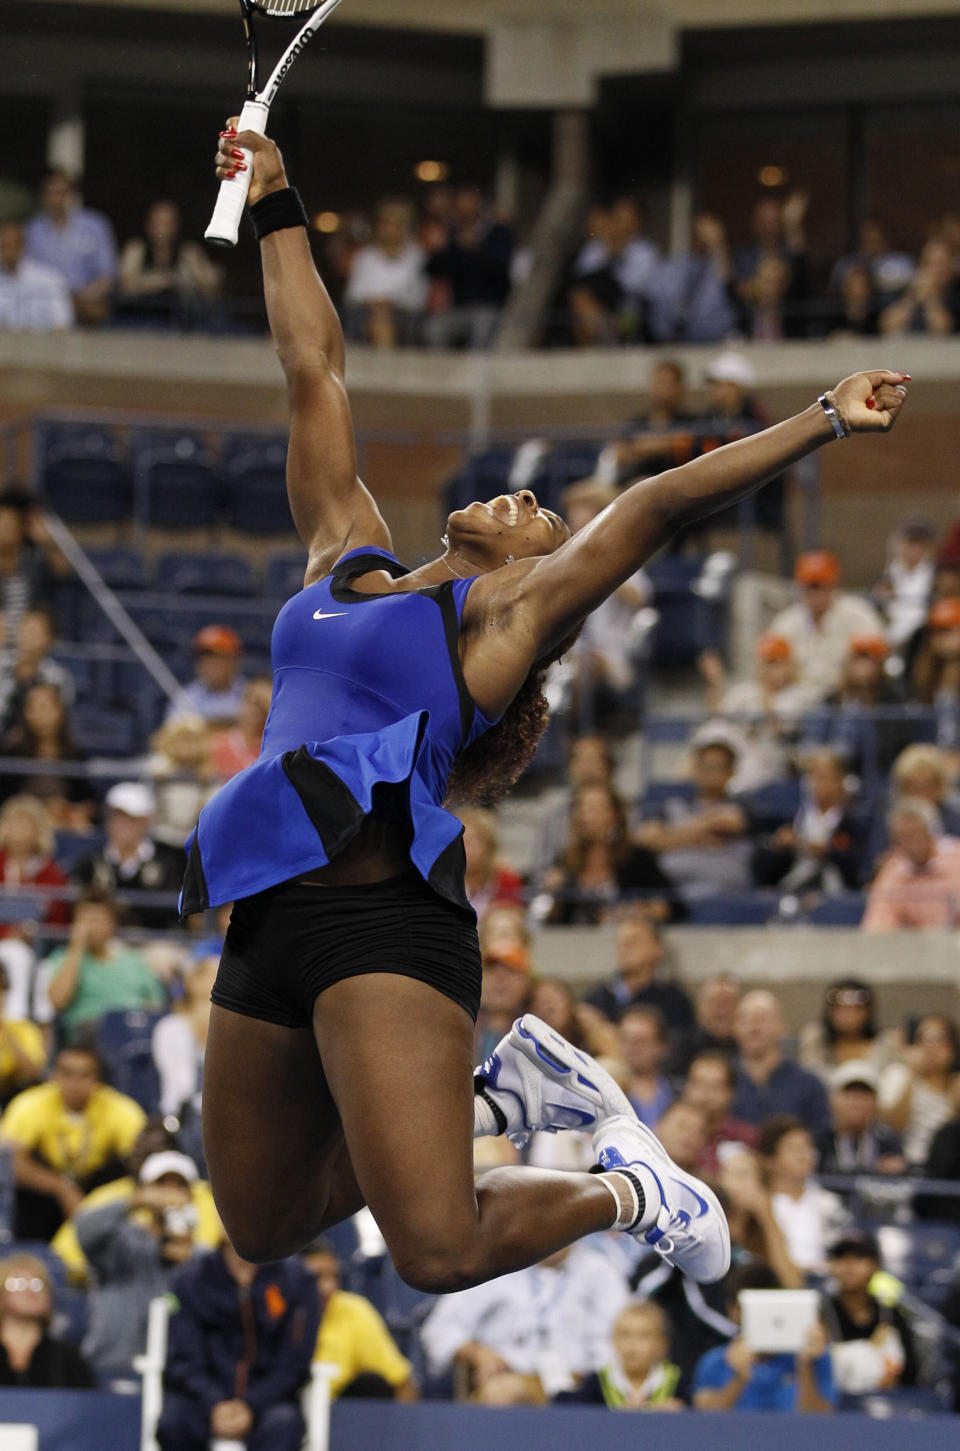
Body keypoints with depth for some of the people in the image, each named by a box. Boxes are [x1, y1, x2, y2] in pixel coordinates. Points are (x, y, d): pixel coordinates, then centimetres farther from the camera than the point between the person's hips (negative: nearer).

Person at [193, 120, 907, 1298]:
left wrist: (825, 420, 3)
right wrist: (276, 212, 30)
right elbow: (315, 374, 25)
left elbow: (663, 504, 4)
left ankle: (620, 1186, 12)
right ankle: (497, 1100, 30)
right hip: (268, 925, 7)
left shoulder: (505, 613, 7)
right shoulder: (346, 561, 21)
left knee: (441, 1252, -18)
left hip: (381, 920, -7)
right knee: (261, 1232, 13)